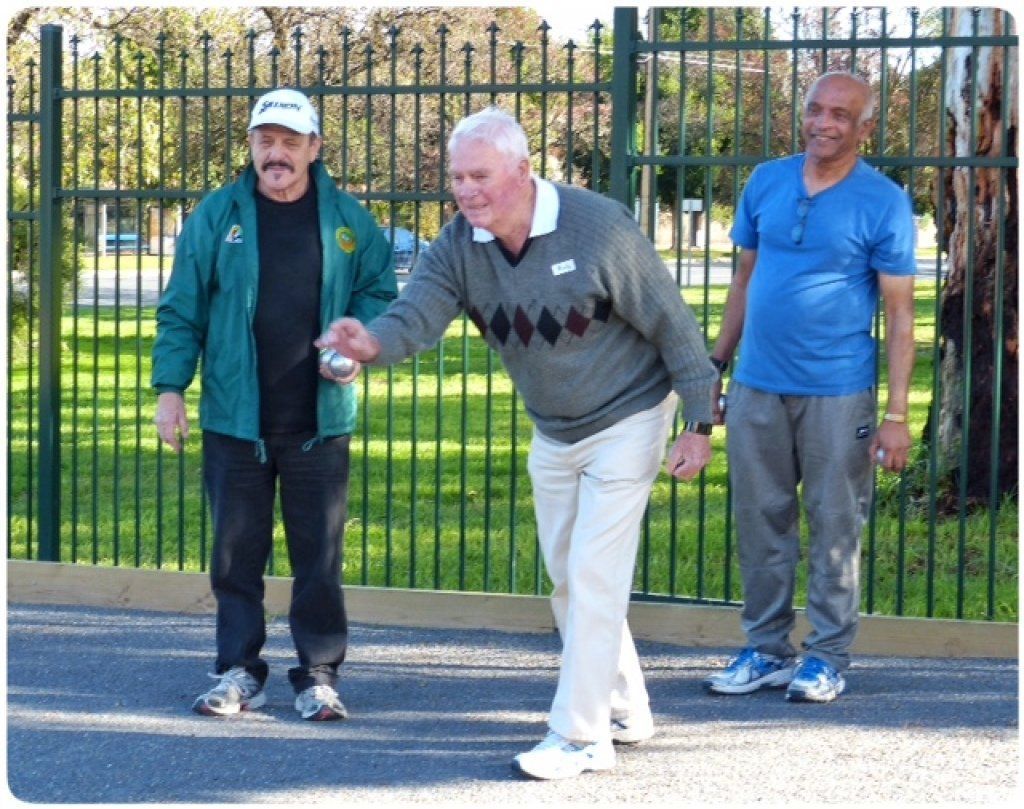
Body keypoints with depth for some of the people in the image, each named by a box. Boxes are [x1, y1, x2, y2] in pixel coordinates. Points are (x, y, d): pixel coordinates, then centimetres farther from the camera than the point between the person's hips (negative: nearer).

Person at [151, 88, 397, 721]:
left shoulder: (347, 219, 3)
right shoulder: (217, 216, 2)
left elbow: (380, 291, 11)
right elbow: (182, 310, 4)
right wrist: (170, 388, -3)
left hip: (320, 421, 0)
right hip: (236, 419, 0)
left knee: (320, 554, 4)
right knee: (236, 550, 8)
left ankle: (319, 674, 14)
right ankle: (239, 671, 19)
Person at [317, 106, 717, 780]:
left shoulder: (598, 227, -26)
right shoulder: (459, 245, -11)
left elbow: (672, 323, -19)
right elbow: (417, 314, -25)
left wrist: (699, 424, -16)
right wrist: (373, 342, -49)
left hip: (627, 421, -7)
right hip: (553, 433, 7)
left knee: (593, 576, -10)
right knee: (567, 578, 15)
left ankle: (581, 738, -2)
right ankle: (625, 711, 31)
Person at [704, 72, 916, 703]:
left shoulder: (883, 202, -5)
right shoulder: (766, 182, 8)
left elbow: (900, 313, -6)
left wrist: (896, 414, -11)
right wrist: (717, 364, 12)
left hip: (837, 393, -4)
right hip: (757, 388, 4)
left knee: (835, 527, 3)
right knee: (761, 522, 9)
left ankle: (829, 657, 14)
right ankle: (767, 649, 20)